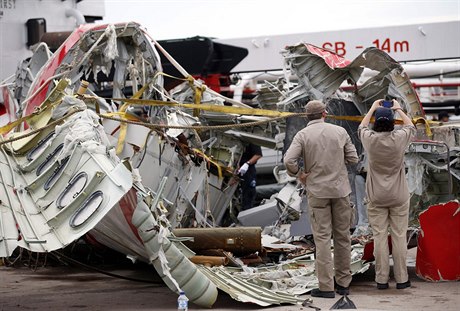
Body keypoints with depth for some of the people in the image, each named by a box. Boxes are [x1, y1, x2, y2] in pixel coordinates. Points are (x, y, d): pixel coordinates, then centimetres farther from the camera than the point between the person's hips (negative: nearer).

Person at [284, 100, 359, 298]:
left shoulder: (302, 135, -4)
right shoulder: (340, 131, 2)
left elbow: (289, 161, -16)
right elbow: (353, 158, 4)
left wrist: (298, 175, 2)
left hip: (317, 191, -2)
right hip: (340, 189, 2)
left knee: (322, 238, -1)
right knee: (342, 236, 11)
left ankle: (326, 287, -3)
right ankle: (343, 283, 16)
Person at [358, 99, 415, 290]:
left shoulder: (370, 139, -9)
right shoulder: (399, 138, -10)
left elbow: (361, 127, 17)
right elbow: (411, 127, 14)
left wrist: (373, 108, 28)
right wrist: (399, 109, 27)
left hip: (376, 197, 0)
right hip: (398, 197, 0)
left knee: (379, 237, 2)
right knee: (399, 236, 3)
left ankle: (381, 279, 3)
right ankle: (401, 279, 6)